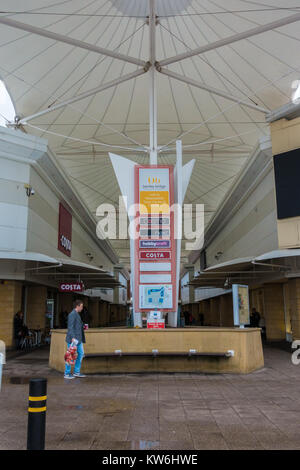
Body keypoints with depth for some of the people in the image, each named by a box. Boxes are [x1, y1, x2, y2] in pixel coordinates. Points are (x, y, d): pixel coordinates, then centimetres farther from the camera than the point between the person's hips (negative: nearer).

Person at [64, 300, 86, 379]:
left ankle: (76, 372, 19)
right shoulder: (72, 314, -14)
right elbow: (70, 327, -21)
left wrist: (83, 327, 13)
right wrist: (73, 337, -26)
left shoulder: (77, 314, 17)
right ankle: (67, 374, 8)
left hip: (78, 339, 10)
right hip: (73, 339, -10)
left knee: (81, 353, 11)